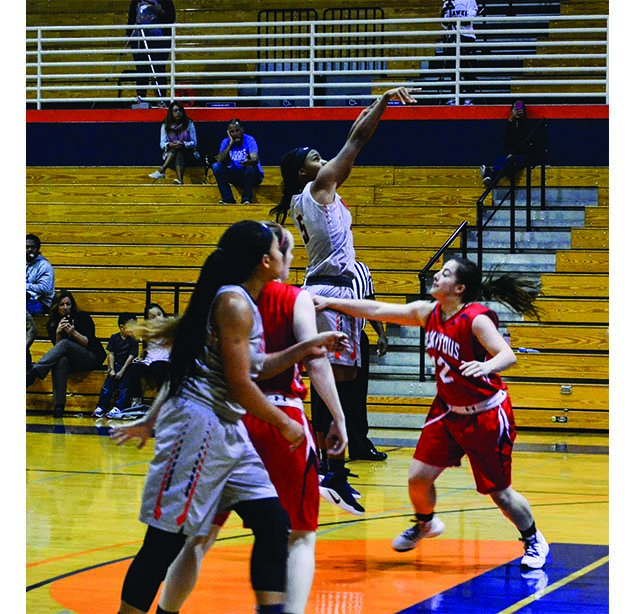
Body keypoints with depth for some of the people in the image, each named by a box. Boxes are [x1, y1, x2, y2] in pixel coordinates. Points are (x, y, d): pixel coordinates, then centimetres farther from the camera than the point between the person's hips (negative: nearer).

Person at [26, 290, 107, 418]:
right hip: (72, 362, 2)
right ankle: (58, 406, -47)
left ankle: (33, 373, -49)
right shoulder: (52, 324, 9)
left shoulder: (83, 317, 1)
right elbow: (57, 348, 2)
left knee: (65, 344, -32)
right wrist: (58, 333, -15)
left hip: (92, 358, -2)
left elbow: (88, 343, -4)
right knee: (61, 360, -37)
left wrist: (73, 332, -19)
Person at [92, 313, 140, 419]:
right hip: (115, 365, 2)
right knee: (108, 385, -8)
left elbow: (131, 357, -8)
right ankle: (101, 408, -7)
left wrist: (121, 372, -14)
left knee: (123, 387, -15)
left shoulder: (133, 341, -5)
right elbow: (111, 354, 0)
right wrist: (112, 369, -9)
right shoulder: (114, 338, 0)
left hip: (126, 367, -2)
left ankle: (117, 408, -19)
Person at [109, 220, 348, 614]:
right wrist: (285, 424, -6)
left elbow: (253, 367, 25)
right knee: (166, 540, -7)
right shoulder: (235, 303, -14)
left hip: (228, 431, 10)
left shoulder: (242, 302, 15)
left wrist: (306, 349, 20)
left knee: (274, 523, 6)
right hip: (199, 424, -10)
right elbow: (239, 384, -17)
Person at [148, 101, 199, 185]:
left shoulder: (189, 124, 4)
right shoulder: (165, 125, 6)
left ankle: (161, 171, -53)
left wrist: (183, 144, -22)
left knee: (179, 151, -35)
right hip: (170, 155, 1)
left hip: (188, 155, -1)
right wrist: (169, 145, -24)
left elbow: (194, 143, 0)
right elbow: (162, 144, 0)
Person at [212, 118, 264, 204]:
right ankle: (228, 198, -15)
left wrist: (248, 162, -58)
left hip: (253, 176, -4)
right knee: (216, 166, -17)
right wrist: (231, 143, -23)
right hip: (235, 176, 4)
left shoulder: (249, 140, -16)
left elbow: (255, 159, -33)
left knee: (251, 167, -37)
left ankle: (247, 198, -18)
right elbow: (220, 160, -20)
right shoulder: (226, 142, -4)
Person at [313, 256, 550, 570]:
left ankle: (534, 541, 24)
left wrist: (487, 366, -55)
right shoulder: (428, 312, -2)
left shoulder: (476, 319, -22)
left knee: (500, 493, 0)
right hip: (448, 410, 6)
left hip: (487, 415, -6)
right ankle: (425, 523, 33)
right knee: (418, 477, 2)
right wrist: (330, 302, 0)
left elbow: (508, 355, -34)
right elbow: (377, 310, 3)